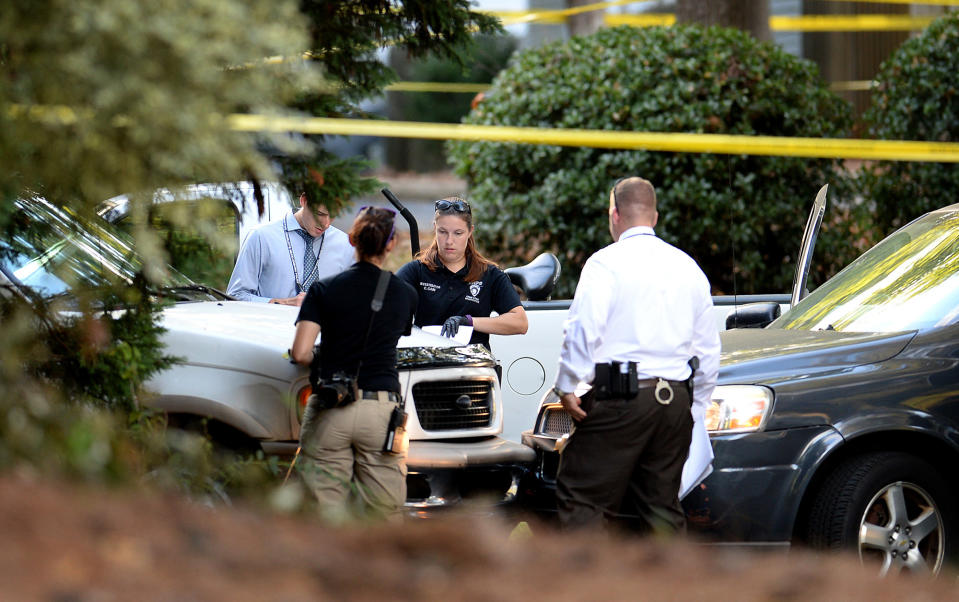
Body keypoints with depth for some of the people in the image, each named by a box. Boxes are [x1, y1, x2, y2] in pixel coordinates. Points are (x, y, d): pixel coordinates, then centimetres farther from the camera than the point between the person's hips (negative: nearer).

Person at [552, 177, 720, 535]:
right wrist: (696, 408, 27)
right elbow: (709, 348, 20)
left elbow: (583, 331, -14)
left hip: (621, 397, -6)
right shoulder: (688, 267, 16)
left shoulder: (606, 263, -3)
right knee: (663, 503, 11)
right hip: (675, 398, 6)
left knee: (578, 495, -4)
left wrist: (567, 385, -5)